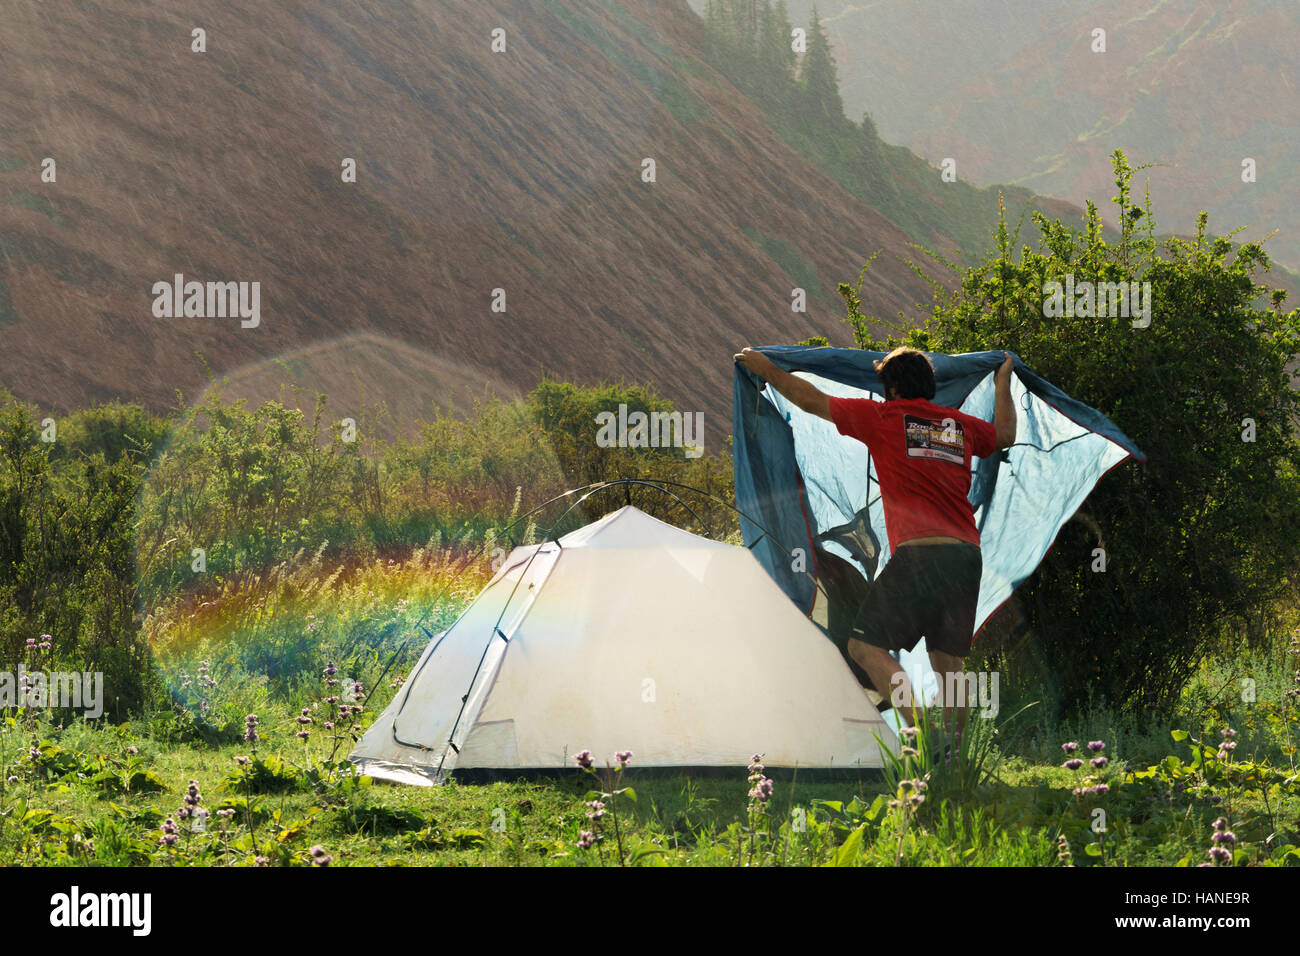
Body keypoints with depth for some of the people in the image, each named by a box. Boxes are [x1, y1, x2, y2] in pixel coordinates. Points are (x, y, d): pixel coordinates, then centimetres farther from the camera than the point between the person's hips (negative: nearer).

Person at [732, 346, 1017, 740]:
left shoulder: (884, 417, 5)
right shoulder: (961, 425, 19)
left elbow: (813, 401, 9)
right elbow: (1005, 435, 41)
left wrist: (767, 369, 22)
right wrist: (1003, 381, 56)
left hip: (919, 551, -6)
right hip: (968, 553, 6)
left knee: (865, 645, -3)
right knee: (948, 659, 12)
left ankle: (918, 725, -20)